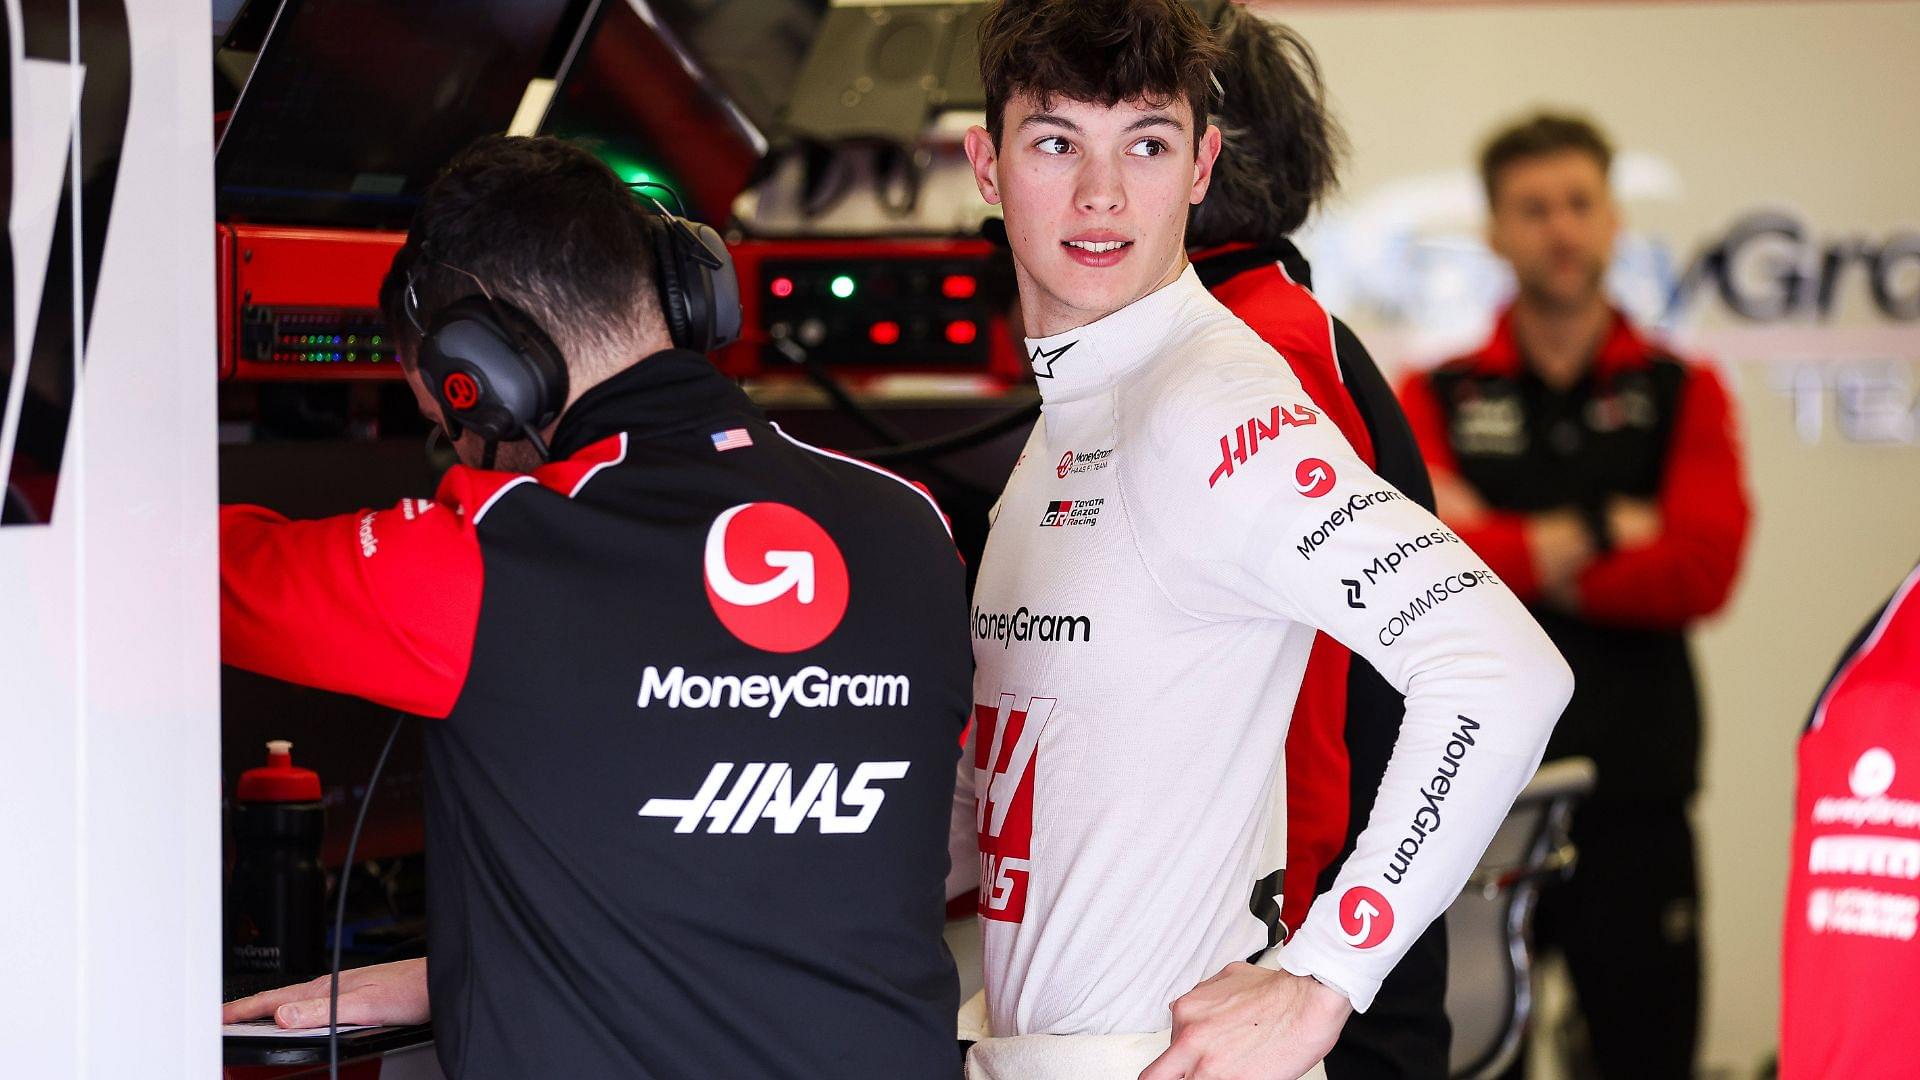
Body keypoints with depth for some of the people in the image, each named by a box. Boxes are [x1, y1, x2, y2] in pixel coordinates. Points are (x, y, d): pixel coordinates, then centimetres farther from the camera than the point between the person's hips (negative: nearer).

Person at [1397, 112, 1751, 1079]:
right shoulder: (1436, 400, 8)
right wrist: (1605, 527, -10)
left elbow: (1701, 570, -8)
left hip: (1633, 797, 0)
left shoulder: (1679, 393, 9)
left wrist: (1511, 550, -11)